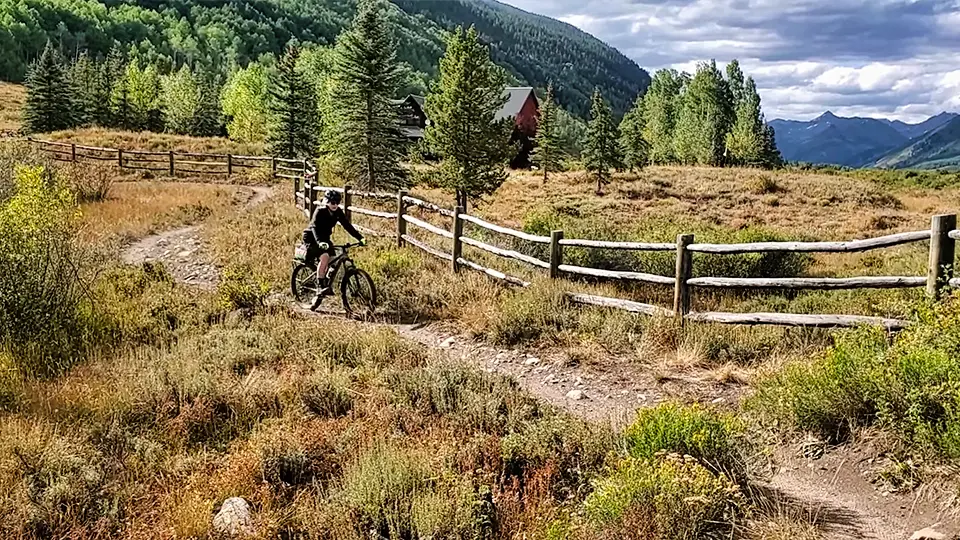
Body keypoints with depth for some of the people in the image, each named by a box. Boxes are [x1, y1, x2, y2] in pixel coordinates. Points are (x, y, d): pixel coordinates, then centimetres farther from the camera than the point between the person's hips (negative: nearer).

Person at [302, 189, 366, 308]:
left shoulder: (338, 212, -7)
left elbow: (348, 226, -10)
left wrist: (360, 238, -22)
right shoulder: (320, 212, -23)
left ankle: (327, 285, 11)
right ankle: (320, 287, -26)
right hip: (312, 238, -6)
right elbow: (315, 228, -35)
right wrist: (320, 242, -53)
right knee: (325, 256, -30)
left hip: (325, 238, 6)